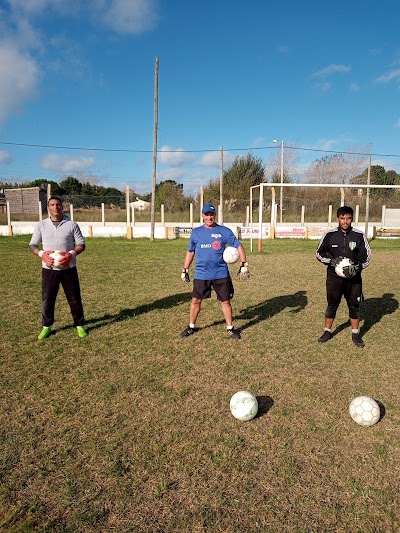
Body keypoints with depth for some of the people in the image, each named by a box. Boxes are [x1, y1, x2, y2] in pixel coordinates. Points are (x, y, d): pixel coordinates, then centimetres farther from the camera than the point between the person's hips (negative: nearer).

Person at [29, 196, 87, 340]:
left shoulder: (72, 225, -2)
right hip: (49, 269, 1)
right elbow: (33, 244, 6)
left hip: (68, 268, -1)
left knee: (74, 298, 6)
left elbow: (81, 244, 0)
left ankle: (79, 325, 21)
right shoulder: (41, 225, 3)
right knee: (47, 299, 8)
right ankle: (46, 326, 25)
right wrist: (42, 254, -15)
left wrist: (71, 254, -19)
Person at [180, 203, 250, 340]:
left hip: (221, 274, -1)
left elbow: (238, 246, 1)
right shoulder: (196, 232, 5)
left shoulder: (224, 231, -1)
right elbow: (190, 251, 14)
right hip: (201, 274, 1)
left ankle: (230, 328, 21)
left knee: (226, 301, 6)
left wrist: (244, 265, -8)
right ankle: (191, 327, 25)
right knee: (195, 300, 7)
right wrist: (185, 270, 13)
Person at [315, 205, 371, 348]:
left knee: (354, 305, 9)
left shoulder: (359, 235, -4)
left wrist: (358, 267, -15)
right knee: (332, 304, 10)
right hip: (334, 277, 0)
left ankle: (355, 334, 25)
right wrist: (331, 261, -14)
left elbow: (366, 255, 3)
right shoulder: (329, 235, -4)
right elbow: (319, 253, 3)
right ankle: (327, 331, 24)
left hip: (353, 277, 0)